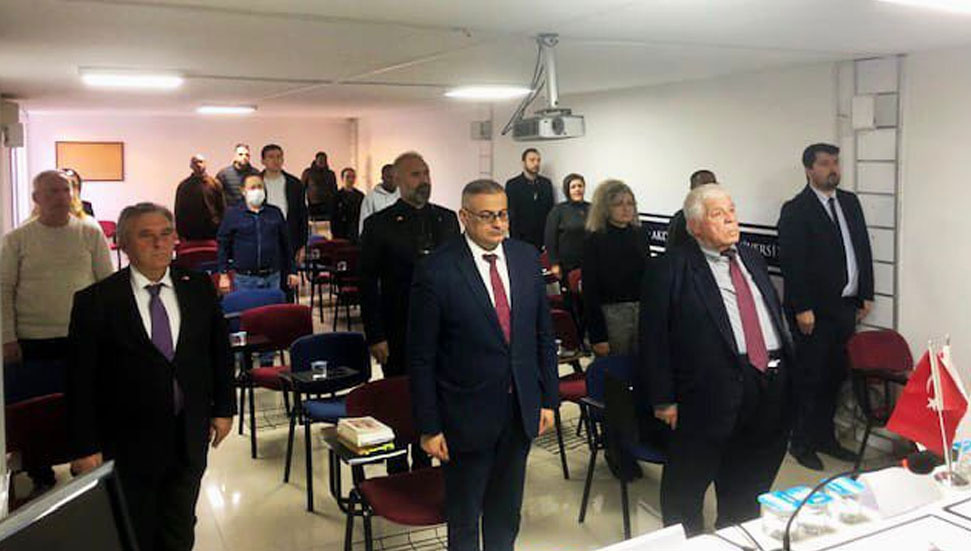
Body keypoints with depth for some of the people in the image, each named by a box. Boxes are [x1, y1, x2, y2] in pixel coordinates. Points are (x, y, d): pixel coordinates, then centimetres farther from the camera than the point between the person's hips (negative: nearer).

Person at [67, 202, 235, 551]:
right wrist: (86, 447, -10)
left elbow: (220, 350, 8)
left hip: (189, 439, 3)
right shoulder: (95, 302, -12)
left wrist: (223, 408, 6)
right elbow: (81, 381, -9)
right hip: (127, 445, -3)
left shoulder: (198, 288, -1)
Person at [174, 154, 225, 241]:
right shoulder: (183, 186, 7)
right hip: (191, 235, 0)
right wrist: (181, 235, 0)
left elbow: (222, 208, 3)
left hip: (212, 233, 0)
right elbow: (179, 212, 6)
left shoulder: (214, 183, 4)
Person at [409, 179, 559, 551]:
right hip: (467, 417, -4)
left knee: (507, 513, 22)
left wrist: (549, 399, 5)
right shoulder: (436, 271, -16)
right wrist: (429, 427, -11)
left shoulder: (527, 258, 0)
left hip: (521, 411, 4)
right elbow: (421, 359, -12)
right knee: (464, 519, 16)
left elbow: (544, 335, 7)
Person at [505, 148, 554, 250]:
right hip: (521, 239, -3)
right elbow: (510, 215, -3)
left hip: (543, 239, 3)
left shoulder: (546, 183, 11)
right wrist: (514, 240, -9)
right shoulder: (512, 185, 0)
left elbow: (551, 211, 11)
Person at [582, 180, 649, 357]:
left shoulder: (640, 233, 6)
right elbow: (590, 290, -8)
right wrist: (597, 336, -12)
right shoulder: (594, 240, -6)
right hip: (610, 314, -4)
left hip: (643, 310, 4)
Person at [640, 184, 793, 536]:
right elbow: (653, 337, -10)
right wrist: (663, 399, -13)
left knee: (748, 490, 20)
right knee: (687, 486, 5)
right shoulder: (671, 269, -7)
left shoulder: (752, 259, 16)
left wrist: (788, 368, 15)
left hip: (773, 387, 7)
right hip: (713, 394, -6)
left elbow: (776, 313, 22)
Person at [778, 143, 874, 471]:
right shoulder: (795, 210, -10)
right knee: (811, 378, 4)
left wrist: (866, 295, 10)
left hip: (846, 306, 6)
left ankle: (825, 437, 30)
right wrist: (802, 309, -17)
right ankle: (802, 443, 19)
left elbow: (864, 249, 14)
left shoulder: (850, 202, 11)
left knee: (835, 376, 14)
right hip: (814, 311, -6)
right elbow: (792, 263, -15)